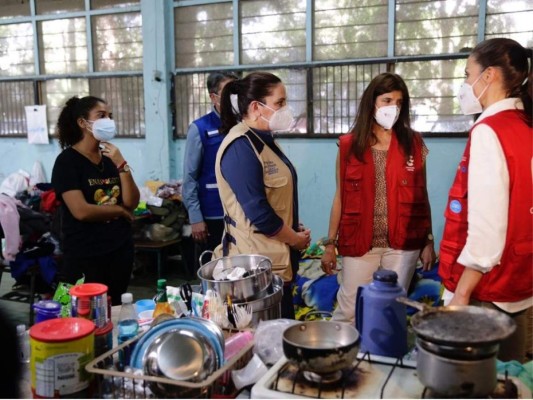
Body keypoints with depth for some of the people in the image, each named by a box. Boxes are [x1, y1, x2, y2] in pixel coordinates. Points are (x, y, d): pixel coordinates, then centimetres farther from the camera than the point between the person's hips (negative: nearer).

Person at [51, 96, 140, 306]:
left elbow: (132, 202, -1)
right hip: (85, 255, -5)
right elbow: (81, 211, -20)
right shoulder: (67, 160, -9)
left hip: (120, 248, 6)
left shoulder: (111, 157, 8)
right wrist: (119, 210, -6)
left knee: (114, 309, 15)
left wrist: (121, 164, -12)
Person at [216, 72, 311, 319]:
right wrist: (297, 240, -10)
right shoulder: (240, 147, -19)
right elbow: (259, 213, -24)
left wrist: (296, 230, 4)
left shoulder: (263, 139, 12)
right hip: (257, 264, -10)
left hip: (276, 259, 10)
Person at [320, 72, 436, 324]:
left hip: (403, 243, 1)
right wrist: (330, 243, 2)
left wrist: (428, 241, 6)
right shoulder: (349, 144, 1)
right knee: (347, 310, 4)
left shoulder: (413, 143, 3)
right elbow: (340, 197, 4)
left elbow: (421, 195, 7)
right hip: (359, 242, -1)